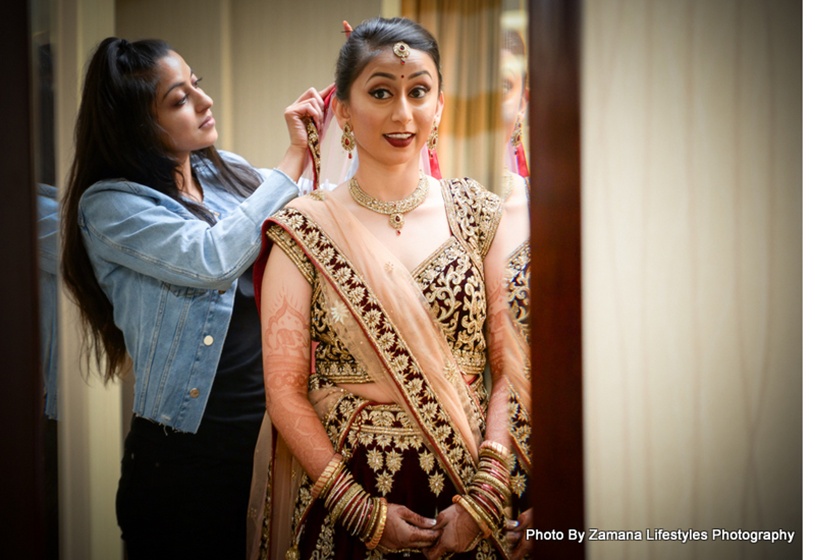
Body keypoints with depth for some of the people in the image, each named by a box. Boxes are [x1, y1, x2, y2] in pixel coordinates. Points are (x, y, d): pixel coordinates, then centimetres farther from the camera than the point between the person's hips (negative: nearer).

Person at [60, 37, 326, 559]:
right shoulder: (109, 205, -9)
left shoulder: (226, 171, 8)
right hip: (190, 454, -5)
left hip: (272, 434, 5)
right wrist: (294, 159, -17)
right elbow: (214, 258, -25)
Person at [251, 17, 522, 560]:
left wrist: (485, 495, -12)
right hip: (348, 483, -1)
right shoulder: (305, 230, -5)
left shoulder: (476, 212, 1)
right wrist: (363, 510, -12)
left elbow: (511, 367, -2)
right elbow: (285, 390, -5)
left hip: (466, 485, 2)